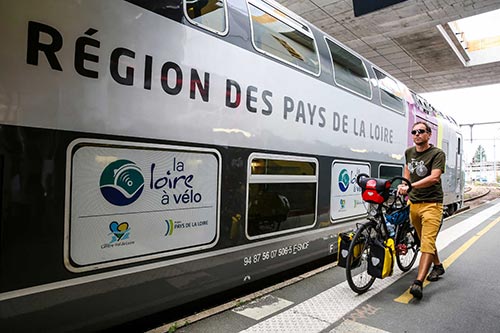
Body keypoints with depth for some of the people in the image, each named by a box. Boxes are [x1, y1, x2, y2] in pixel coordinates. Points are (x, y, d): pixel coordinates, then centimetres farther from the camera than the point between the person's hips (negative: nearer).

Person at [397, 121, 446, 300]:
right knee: (424, 239, 19)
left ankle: (418, 282, -20)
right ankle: (438, 266, 41)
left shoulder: (437, 154, -10)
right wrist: (406, 191, 19)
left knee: (427, 242, -15)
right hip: (413, 203, 7)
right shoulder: (409, 152, 9)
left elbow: (434, 177, -24)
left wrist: (410, 186, -34)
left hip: (431, 204, -6)